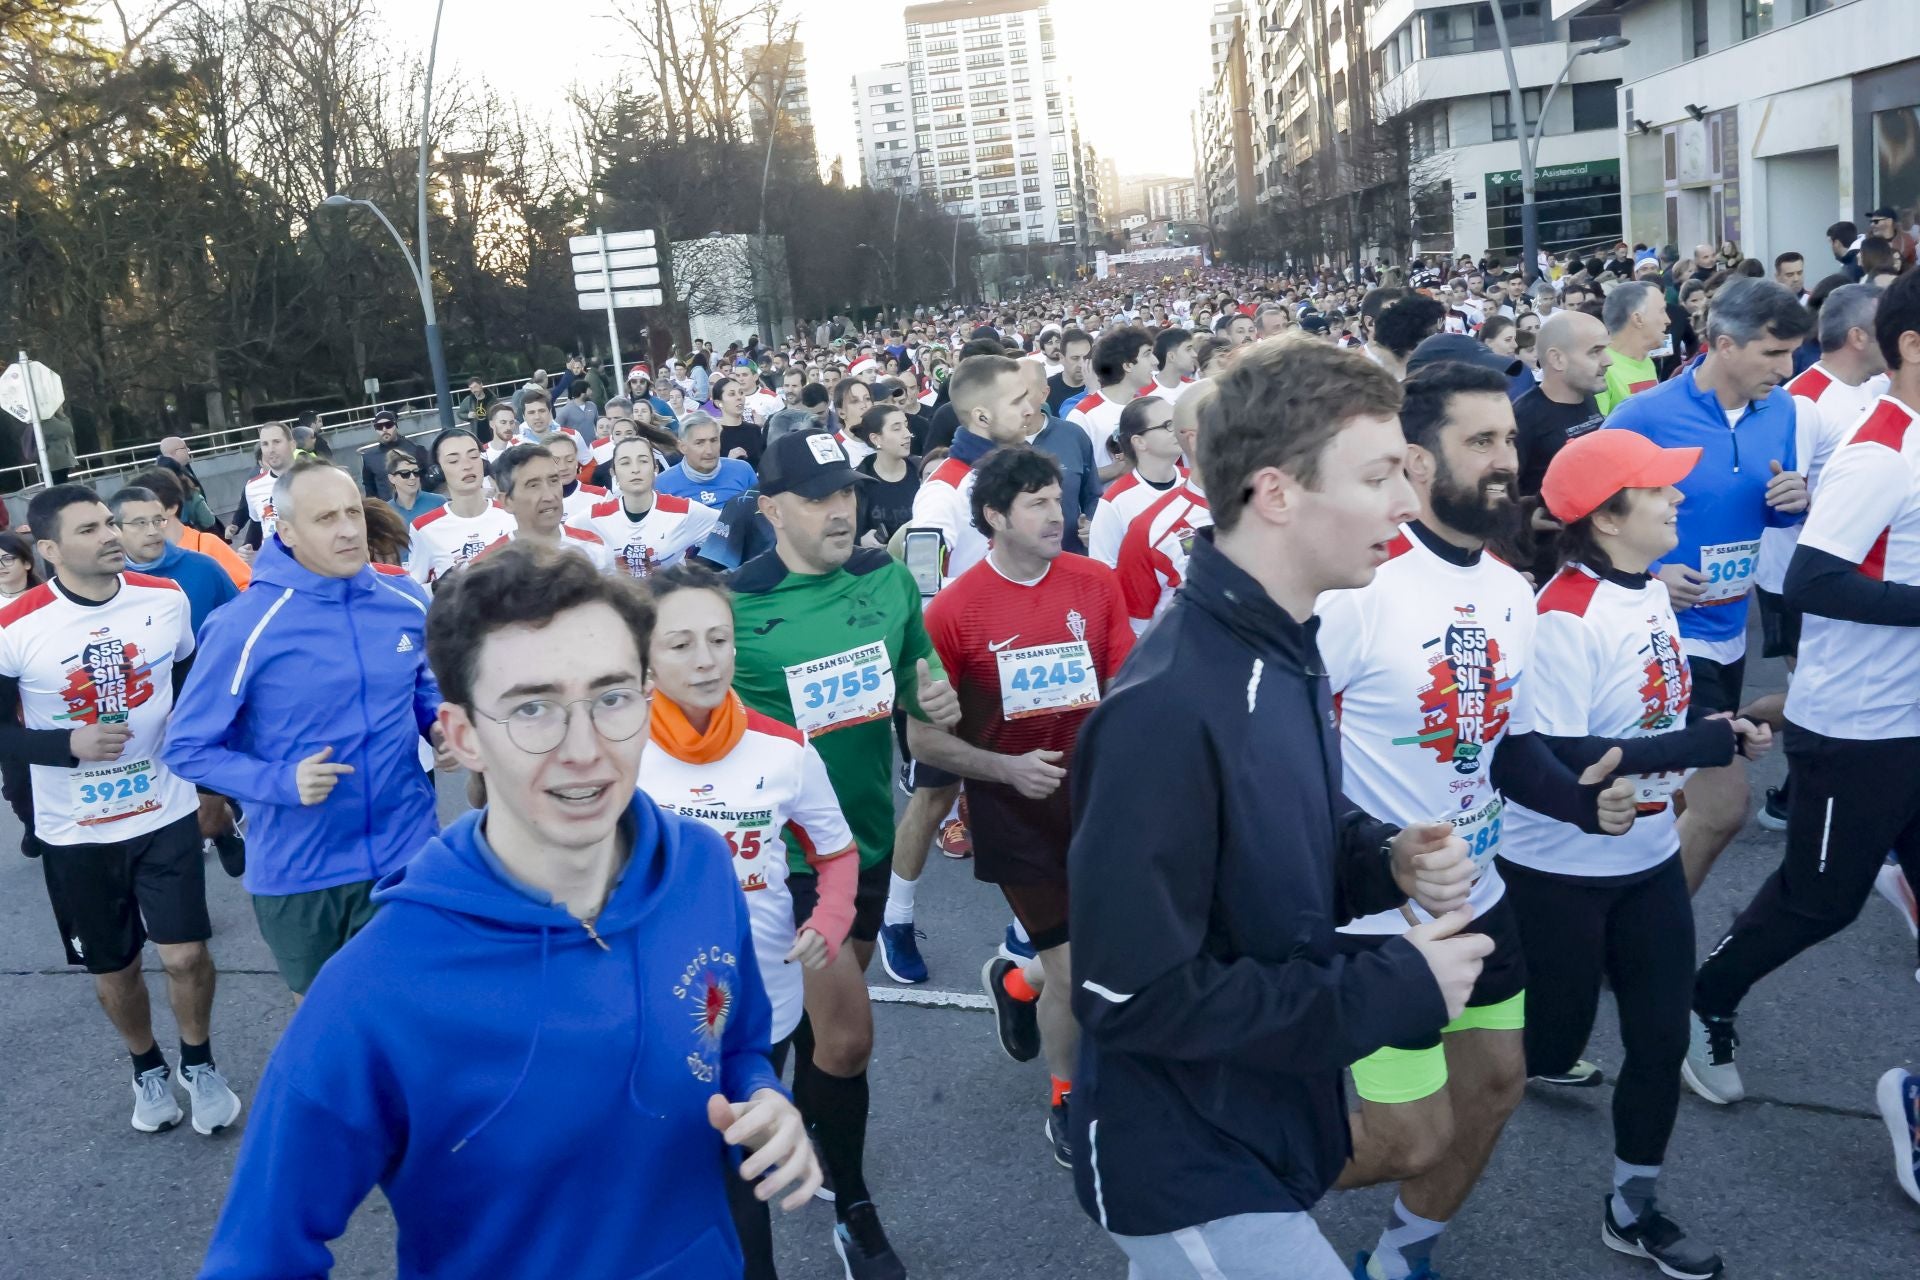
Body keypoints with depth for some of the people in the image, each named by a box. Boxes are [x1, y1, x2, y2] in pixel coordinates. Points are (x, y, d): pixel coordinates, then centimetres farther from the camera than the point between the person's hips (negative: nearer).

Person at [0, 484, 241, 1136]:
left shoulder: (166, 599, -6)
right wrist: (69, 745, -22)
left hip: (166, 813, 1)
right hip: (75, 832, -1)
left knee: (185, 955, -2)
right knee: (113, 968, 13)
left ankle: (199, 1064, 25)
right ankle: (148, 1068, 40)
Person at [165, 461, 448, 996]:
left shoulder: (406, 602, -4)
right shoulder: (243, 627, -17)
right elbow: (187, 748, -11)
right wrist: (283, 783, -25)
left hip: (408, 851, 2)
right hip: (298, 872, -2)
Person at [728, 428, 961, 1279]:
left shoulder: (887, 579, -3)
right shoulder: (734, 603, -15)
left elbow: (921, 675, 9)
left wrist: (937, 700, -13)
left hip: (869, 831, 5)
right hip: (787, 839, -5)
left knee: (818, 1006, 23)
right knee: (847, 1033, -6)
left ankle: (799, 1139, 49)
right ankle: (852, 1209, 17)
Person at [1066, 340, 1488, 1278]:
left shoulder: (1284, 649, 0)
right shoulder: (1165, 711, -30)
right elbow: (1135, 998, -28)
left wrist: (1386, 859, -7)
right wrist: (1395, 991, -22)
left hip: (1268, 1123, 9)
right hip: (1189, 1169, -9)